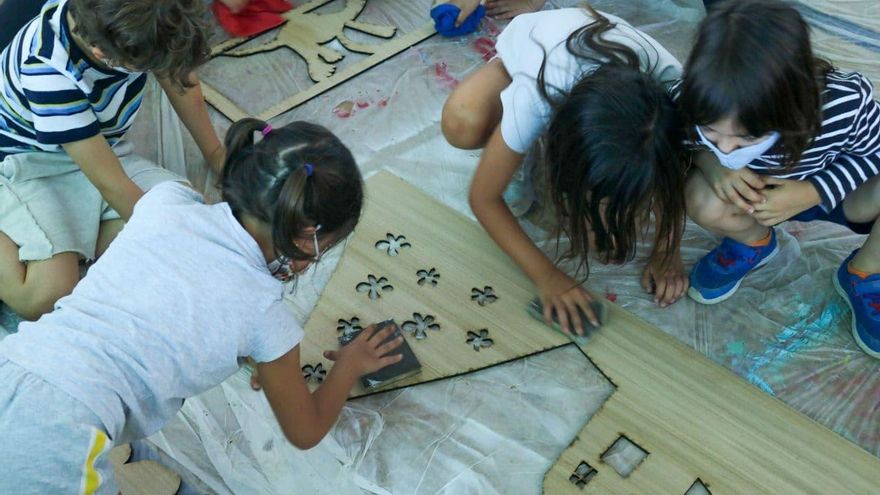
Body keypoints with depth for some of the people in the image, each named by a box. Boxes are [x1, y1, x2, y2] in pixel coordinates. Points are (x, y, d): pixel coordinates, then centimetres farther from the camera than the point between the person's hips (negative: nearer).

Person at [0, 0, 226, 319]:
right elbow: (112, 185, -30)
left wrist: (214, 152, 11)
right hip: (29, 162, -6)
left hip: (100, 149, 7)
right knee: (46, 296, -29)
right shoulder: (48, 72, -35)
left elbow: (180, 80, 3)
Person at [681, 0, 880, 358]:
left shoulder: (848, 104, -36)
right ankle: (754, 242, 5)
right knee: (702, 200, -32)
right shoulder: (697, 103, -33)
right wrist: (710, 163, -34)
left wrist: (813, 192, -31)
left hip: (829, 193, 0)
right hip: (759, 195, 1)